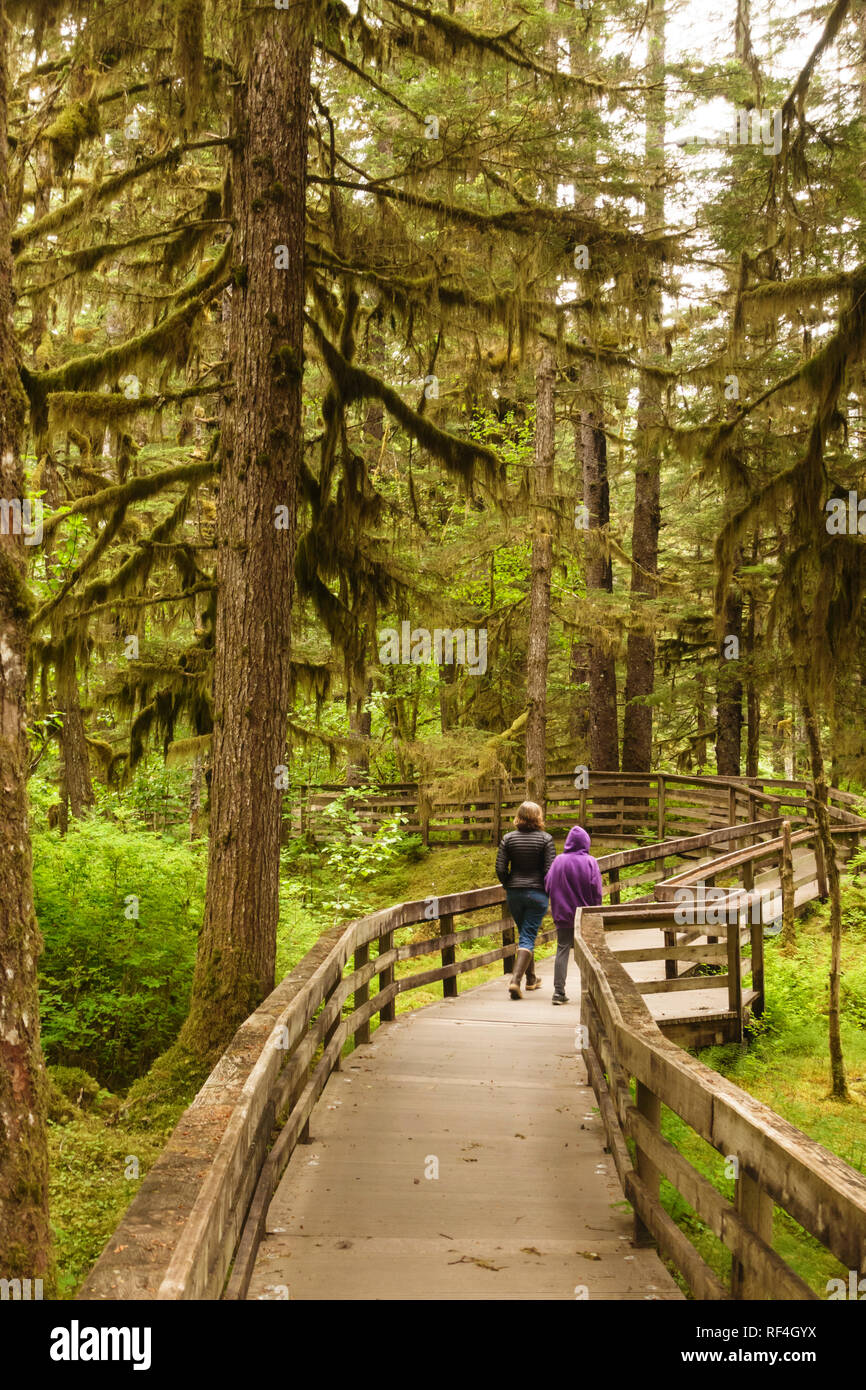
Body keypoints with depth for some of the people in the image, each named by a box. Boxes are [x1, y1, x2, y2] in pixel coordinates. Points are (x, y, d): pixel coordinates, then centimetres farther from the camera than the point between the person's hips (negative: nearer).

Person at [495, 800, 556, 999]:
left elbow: (500, 869, -3)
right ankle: (515, 980, -18)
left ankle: (531, 979, 30)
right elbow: (550, 869, -10)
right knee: (528, 937, -1)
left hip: (514, 893, 3)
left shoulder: (508, 838, 0)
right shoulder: (545, 839, -7)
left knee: (525, 935, 19)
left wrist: (509, 886, 12)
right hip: (537, 893, -3)